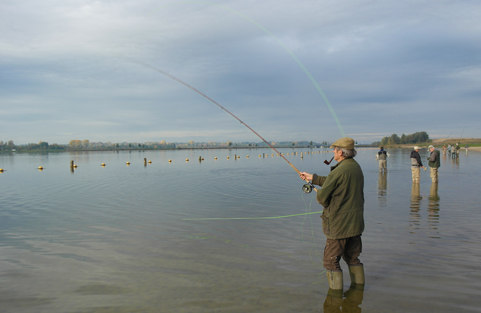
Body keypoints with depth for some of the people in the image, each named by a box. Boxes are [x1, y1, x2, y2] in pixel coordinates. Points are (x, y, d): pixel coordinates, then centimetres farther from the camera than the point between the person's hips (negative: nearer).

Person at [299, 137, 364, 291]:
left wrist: (319, 192, 7)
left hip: (339, 224, -9)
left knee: (331, 261, 2)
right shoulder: (356, 167, 7)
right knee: (352, 258, 22)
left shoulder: (339, 171, -22)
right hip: (356, 223, 9)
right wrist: (312, 177, 25)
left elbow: (322, 197, -16)